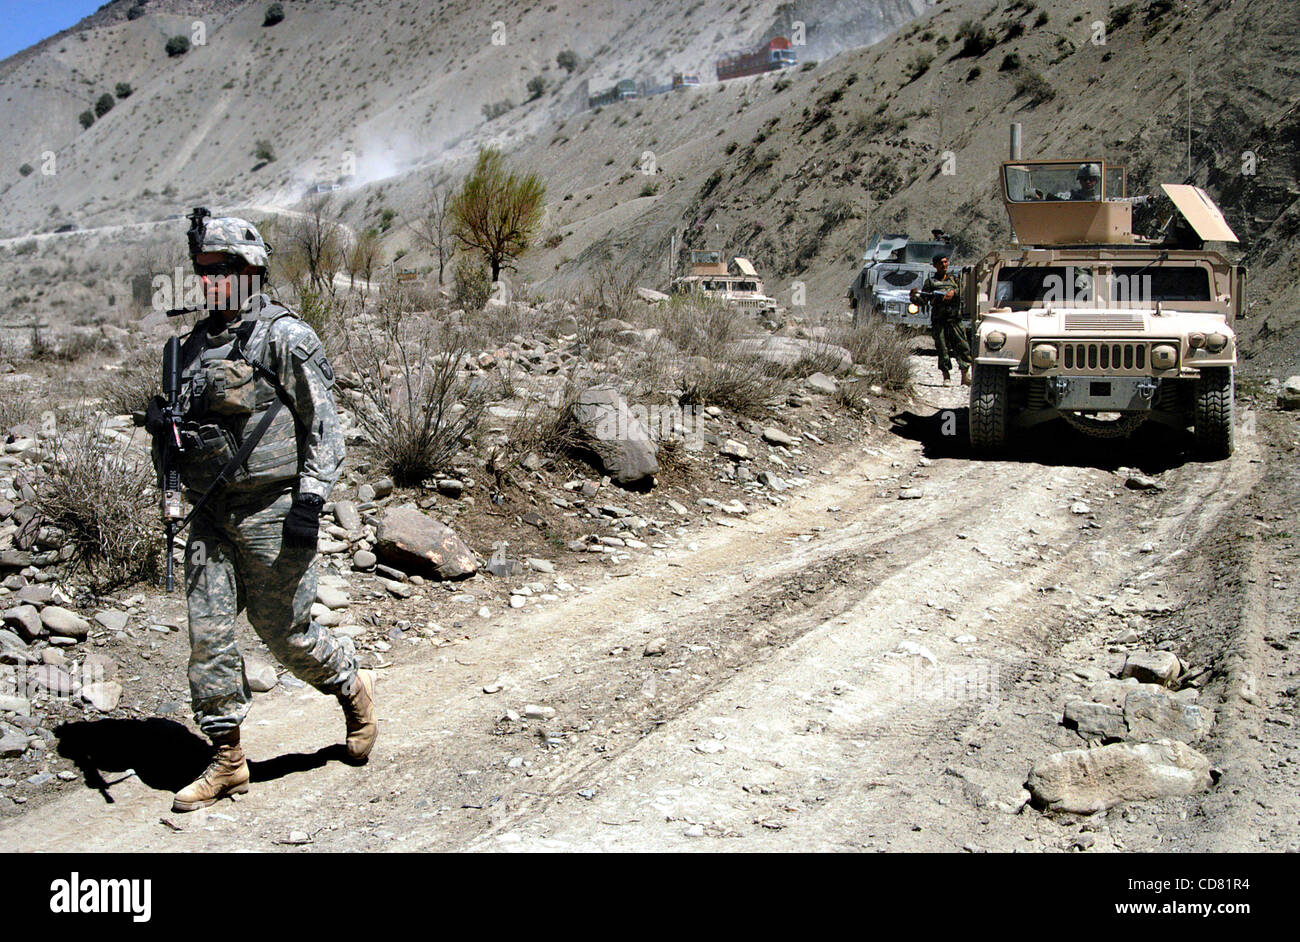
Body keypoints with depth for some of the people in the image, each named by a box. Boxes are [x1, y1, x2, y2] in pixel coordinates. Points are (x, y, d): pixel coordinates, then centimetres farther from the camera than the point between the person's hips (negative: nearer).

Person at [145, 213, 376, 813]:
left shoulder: (285, 338, -9)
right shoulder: (196, 344, 14)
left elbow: (324, 425, -11)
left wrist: (311, 499, -19)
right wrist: (164, 426, 1)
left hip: (272, 511, -7)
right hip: (211, 513, 7)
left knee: (283, 631, 1)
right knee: (208, 633, 3)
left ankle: (353, 689, 29)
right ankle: (227, 759, 13)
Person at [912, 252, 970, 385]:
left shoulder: (954, 278, 18)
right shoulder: (930, 281, 15)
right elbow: (922, 298, 8)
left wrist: (953, 292, -15)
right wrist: (915, 297, -14)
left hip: (954, 319, 1)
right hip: (938, 320, -1)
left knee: (962, 347, -6)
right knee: (942, 349, -2)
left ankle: (966, 376, -6)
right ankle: (946, 376, 5)